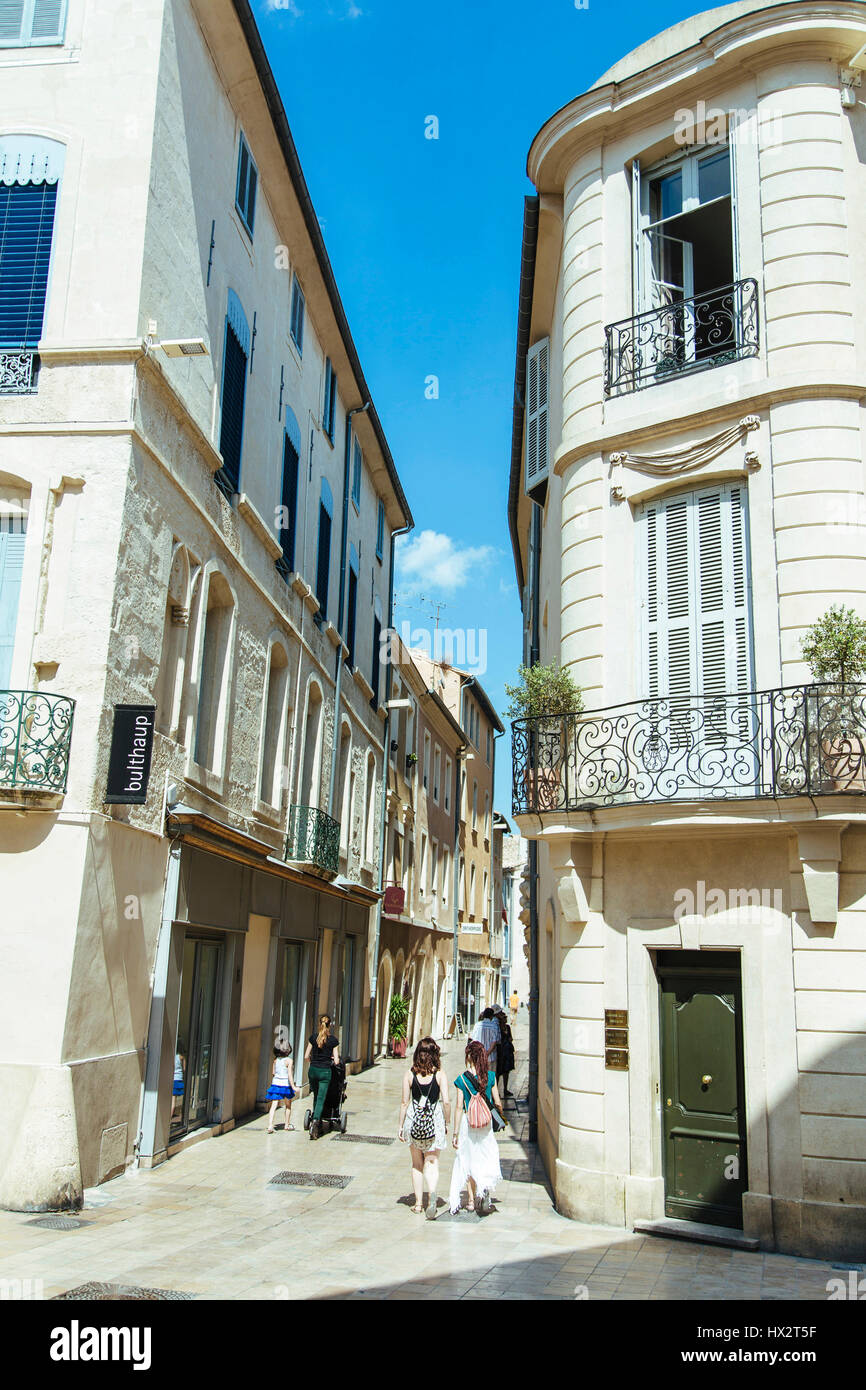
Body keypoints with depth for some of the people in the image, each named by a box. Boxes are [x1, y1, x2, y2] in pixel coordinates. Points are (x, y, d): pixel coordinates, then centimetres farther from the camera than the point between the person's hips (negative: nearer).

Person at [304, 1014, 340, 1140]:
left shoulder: (313, 1037, -1)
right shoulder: (333, 1040, -5)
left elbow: (306, 1057, 3)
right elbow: (336, 1061, -6)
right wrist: (333, 1060, 16)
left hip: (313, 1070, 3)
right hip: (325, 1072, -2)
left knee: (316, 1097, 21)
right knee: (321, 1099, -2)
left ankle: (317, 1122, 25)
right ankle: (315, 1121, -21)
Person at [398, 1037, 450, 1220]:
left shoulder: (410, 1074, -3)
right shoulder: (440, 1075, -6)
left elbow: (404, 1102, -1)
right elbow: (446, 1102, -9)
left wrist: (400, 1124, 8)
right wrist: (448, 1124, 4)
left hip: (413, 1119, 2)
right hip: (434, 1121, -1)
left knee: (417, 1164, 16)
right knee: (432, 1162, 4)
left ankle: (418, 1203, 20)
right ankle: (432, 1194, -20)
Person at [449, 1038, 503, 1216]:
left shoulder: (462, 1079, -9)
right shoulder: (490, 1076, -5)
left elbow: (459, 1107, -8)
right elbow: (497, 1103, -1)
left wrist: (455, 1132, -3)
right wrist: (500, 1115, 20)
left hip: (467, 1122, 0)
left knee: (467, 1160, 13)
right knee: (487, 1158, 11)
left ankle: (472, 1199, 18)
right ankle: (484, 1188, -13)